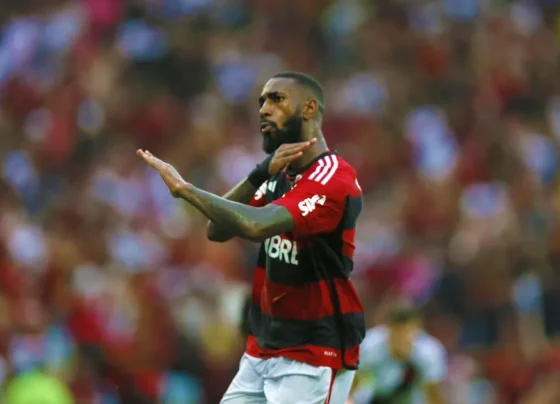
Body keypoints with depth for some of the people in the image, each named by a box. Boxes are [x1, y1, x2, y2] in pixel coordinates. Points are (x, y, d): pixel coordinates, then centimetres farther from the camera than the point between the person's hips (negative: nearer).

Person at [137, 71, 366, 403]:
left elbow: (256, 226, -30)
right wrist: (262, 173, -12)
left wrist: (184, 188, -20)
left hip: (313, 359, -8)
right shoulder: (279, 177, 12)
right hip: (261, 354, 8)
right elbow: (218, 230, 1)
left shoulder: (333, 180, -16)